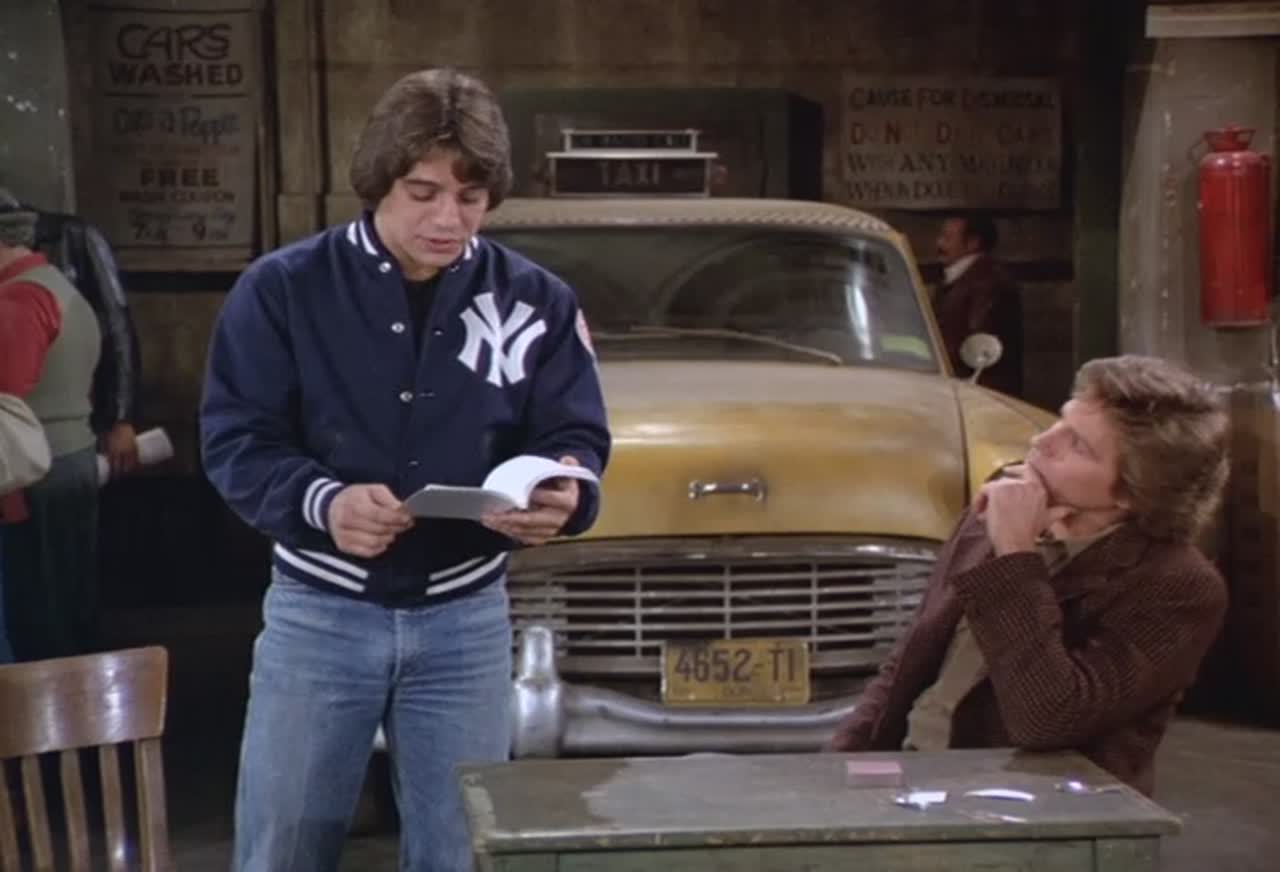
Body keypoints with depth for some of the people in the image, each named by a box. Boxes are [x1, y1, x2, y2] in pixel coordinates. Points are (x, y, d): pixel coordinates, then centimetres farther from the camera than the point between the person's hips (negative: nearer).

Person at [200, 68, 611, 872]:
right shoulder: (283, 288, -5)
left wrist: (562, 495, -24)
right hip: (317, 612, -1)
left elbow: (575, 440, 1)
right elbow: (235, 440, -7)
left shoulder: (537, 302, 0)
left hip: (466, 619, 2)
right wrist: (320, 502, -28)